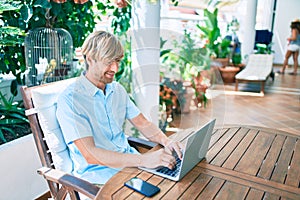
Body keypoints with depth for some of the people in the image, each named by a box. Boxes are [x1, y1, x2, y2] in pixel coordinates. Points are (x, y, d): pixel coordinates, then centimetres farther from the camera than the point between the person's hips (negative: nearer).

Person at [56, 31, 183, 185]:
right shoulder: (70, 99, -16)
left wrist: (166, 141, -11)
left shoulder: (118, 90, 9)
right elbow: (90, 155, -23)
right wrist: (143, 160, -31)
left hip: (128, 160, 7)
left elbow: (144, 125, 10)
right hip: (96, 170, -7)